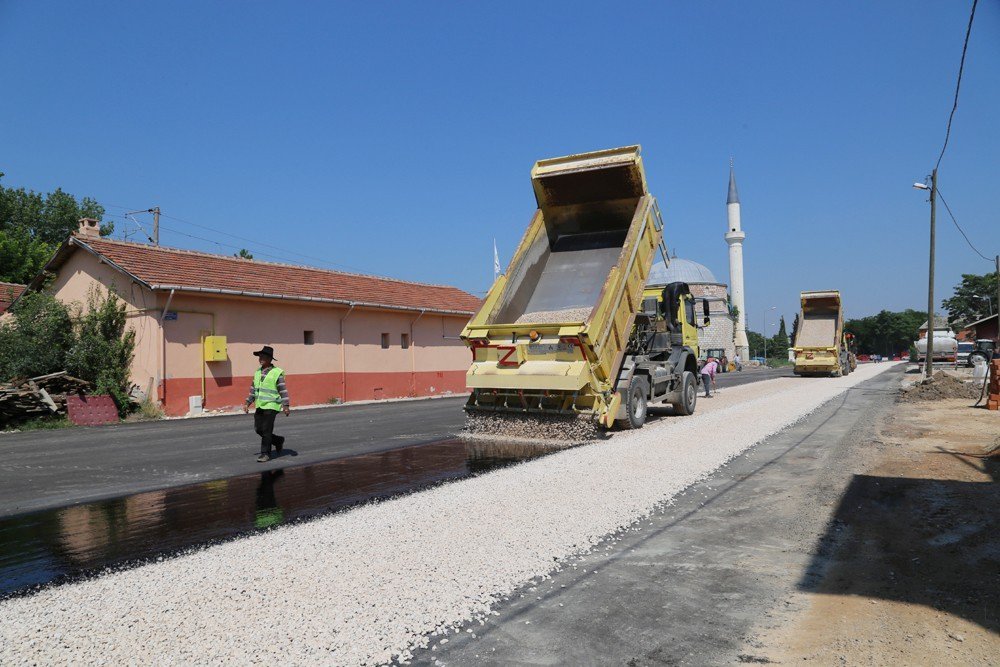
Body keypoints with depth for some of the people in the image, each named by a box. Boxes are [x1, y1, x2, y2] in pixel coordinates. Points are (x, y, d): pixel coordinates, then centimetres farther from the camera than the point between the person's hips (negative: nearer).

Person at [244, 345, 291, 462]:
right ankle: (279, 441, 27)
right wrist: (247, 403, 15)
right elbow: (253, 389, 18)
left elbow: (283, 390, -10)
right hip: (260, 405, 7)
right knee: (258, 429, 8)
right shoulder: (258, 372, 11)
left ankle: (265, 454, 6)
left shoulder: (277, 373, -8)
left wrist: (286, 406, -15)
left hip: (271, 405, -7)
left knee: (266, 430, -6)